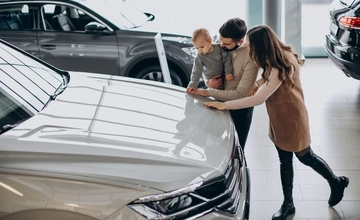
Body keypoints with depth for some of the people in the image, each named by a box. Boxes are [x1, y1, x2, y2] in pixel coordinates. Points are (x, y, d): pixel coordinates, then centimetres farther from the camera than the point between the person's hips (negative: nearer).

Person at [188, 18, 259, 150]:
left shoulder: (250, 57, -27)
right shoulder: (220, 46, -9)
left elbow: (241, 94, -25)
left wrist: (209, 92, -23)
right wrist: (208, 82, -16)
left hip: (239, 109, -5)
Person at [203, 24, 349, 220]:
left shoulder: (283, 66, -33)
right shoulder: (278, 56, -5)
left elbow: (259, 99, -33)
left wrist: (225, 105, -30)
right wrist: (258, 82, -7)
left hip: (291, 119, -8)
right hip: (278, 119, 8)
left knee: (306, 157, 13)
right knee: (285, 162, 16)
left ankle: (337, 183, 39)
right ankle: (288, 204, 29)